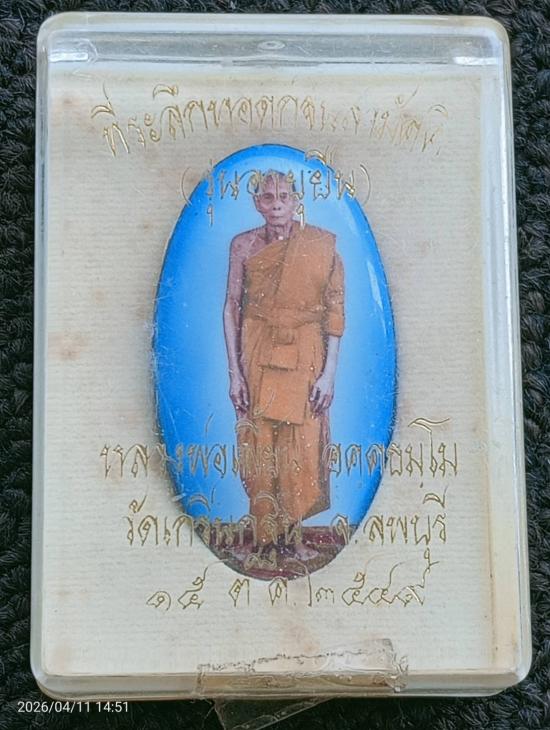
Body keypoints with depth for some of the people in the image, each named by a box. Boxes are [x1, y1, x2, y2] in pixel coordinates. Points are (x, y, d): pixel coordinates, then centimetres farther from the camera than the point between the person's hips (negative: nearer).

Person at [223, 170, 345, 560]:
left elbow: (335, 311, -2)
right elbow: (232, 307, 3)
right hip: (257, 353, 1)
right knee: (259, 446, 3)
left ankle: (296, 536, 18)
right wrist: (234, 371, -3)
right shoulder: (244, 245, 1)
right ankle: (267, 536, 17)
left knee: (303, 447, 0)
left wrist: (329, 373, -7)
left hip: (305, 355, -1)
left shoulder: (323, 244, -2)